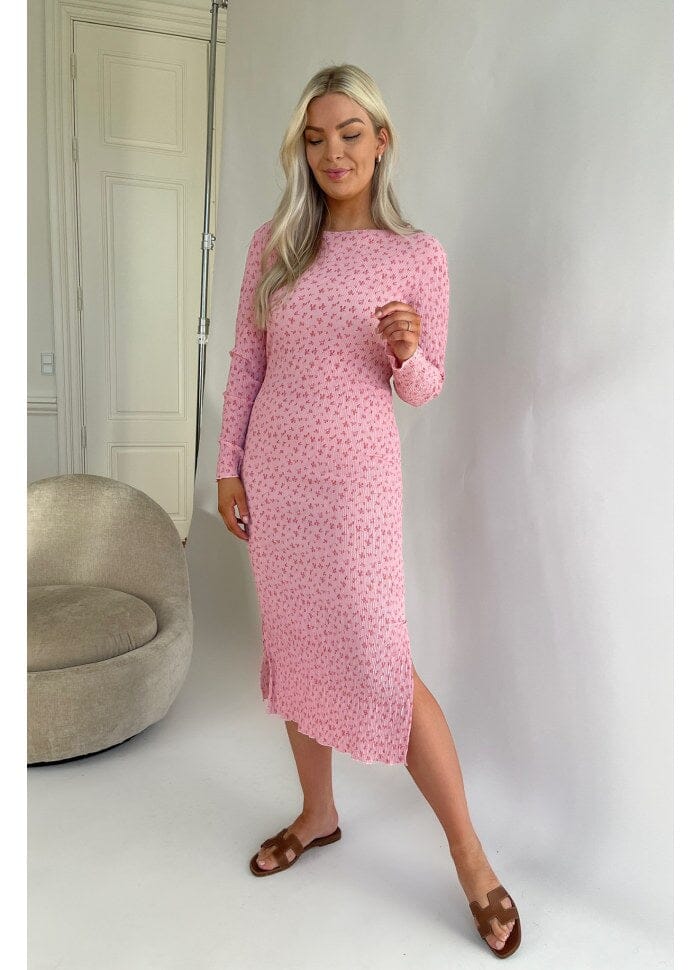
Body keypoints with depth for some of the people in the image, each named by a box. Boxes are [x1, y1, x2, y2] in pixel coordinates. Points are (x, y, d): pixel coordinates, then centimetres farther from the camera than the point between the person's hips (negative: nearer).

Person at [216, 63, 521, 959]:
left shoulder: (418, 255, -2)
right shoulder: (272, 244, 5)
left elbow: (424, 389, 1)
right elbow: (246, 365, 8)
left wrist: (406, 352, -21)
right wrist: (228, 467, 3)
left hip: (357, 473, -4)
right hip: (273, 469, 4)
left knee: (381, 664, -6)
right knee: (295, 642, 13)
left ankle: (469, 857, 13)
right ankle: (318, 813, 35)